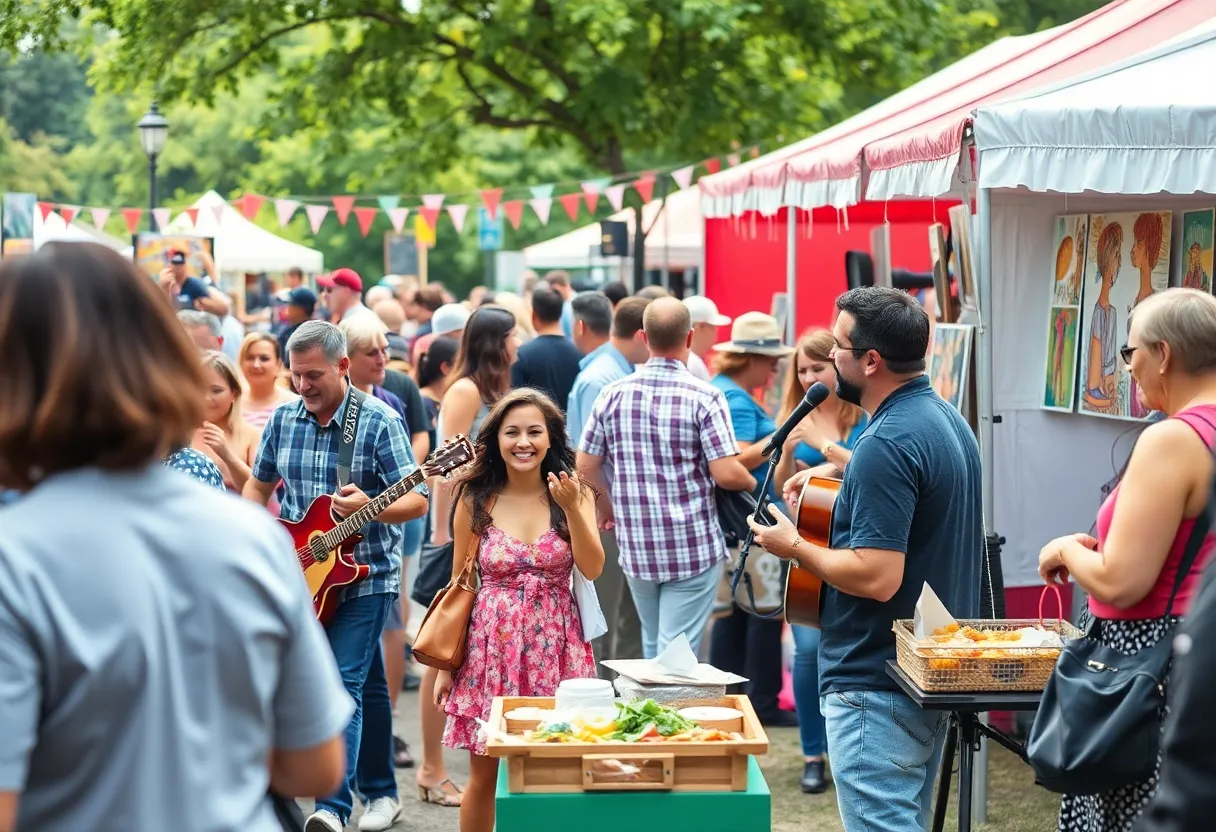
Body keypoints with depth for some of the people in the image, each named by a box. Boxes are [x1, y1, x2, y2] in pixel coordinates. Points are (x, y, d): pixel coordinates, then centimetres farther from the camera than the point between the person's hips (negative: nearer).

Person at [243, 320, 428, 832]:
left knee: (343, 684, -14)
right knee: (367, 684, 14)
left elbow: (417, 501, -14)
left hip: (365, 575, -5)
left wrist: (368, 507, -32)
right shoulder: (283, 419, 4)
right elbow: (259, 483, 18)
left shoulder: (379, 421, -11)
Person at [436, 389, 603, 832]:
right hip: (492, 642, 0)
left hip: (554, 642, 0)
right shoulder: (475, 500, 0)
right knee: (485, 773, 3)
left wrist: (572, 509, -23)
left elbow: (592, 569, -10)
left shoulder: (575, 493, 0)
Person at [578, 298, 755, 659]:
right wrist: (751, 482, 6)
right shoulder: (704, 397, -12)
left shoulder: (613, 394, 0)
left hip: (636, 547, 4)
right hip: (693, 548, -4)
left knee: (653, 646, 21)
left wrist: (608, 508, 23)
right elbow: (726, 474, -17)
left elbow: (586, 467, 5)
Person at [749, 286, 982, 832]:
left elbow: (877, 577, -27)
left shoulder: (887, 444, -23)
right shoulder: (944, 418, 9)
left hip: (877, 683, -10)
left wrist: (794, 547, -13)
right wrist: (843, 477, 17)